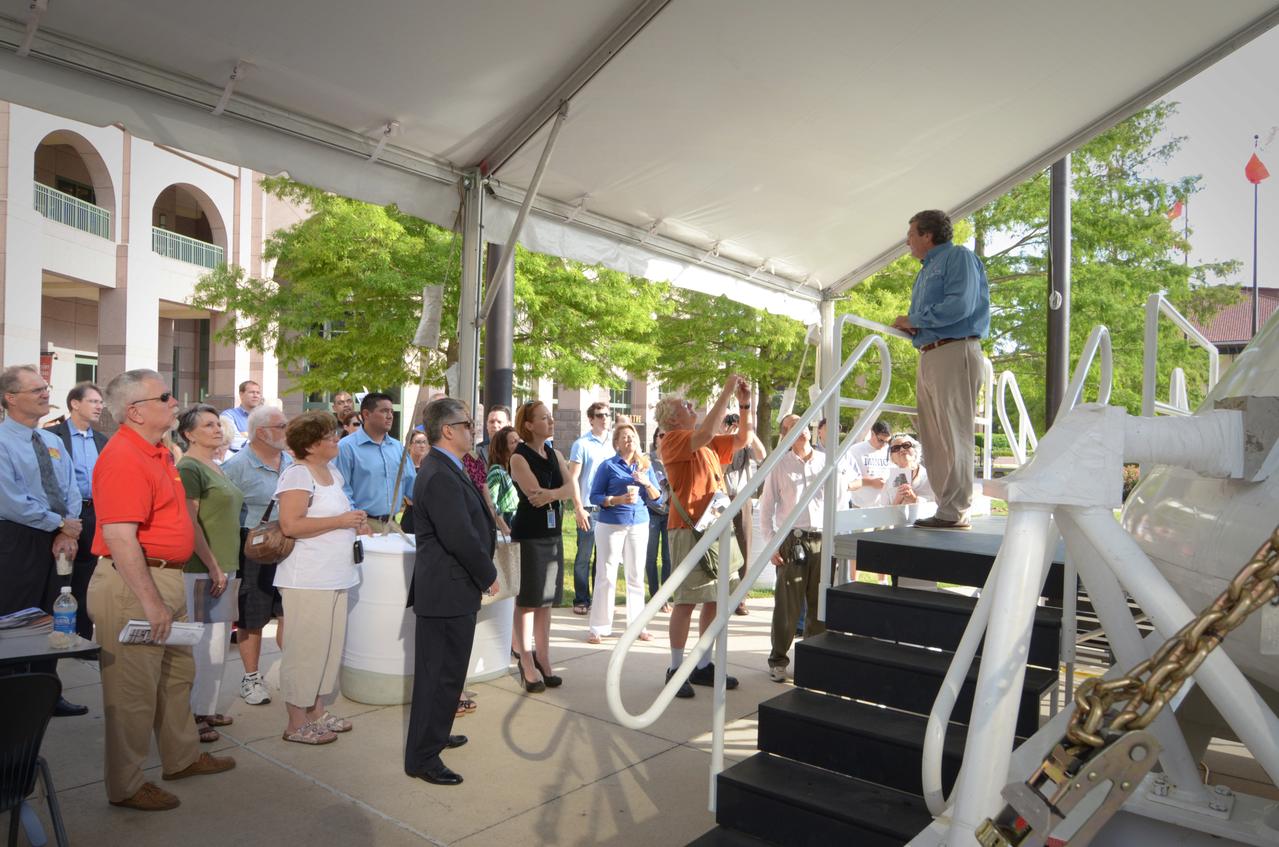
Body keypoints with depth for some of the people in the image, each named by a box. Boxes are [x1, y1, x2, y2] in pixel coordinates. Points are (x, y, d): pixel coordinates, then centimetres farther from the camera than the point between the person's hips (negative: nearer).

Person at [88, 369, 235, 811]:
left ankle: (182, 757, 37)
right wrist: (151, 603, -26)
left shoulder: (156, 452, 11)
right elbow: (119, 537, -27)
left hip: (165, 578, 10)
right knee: (134, 690, 4)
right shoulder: (123, 458, -20)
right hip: (133, 585, -10)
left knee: (178, 674, 21)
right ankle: (126, 786, 20)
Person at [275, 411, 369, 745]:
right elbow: (290, 525, -24)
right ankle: (297, 723, 12)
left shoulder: (333, 472, 14)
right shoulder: (297, 474, -14)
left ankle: (316, 711, 28)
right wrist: (341, 521, -20)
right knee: (305, 649, 0)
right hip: (307, 580, -9)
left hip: (334, 577, 9)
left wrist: (354, 524, 11)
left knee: (328, 646, 15)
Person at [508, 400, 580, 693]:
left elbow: (572, 488, -3)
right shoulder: (519, 457, -9)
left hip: (553, 532, 6)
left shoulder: (555, 455, 11)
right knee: (527, 600, -1)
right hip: (528, 534, -6)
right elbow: (536, 494, -20)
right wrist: (562, 492, -9)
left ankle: (543, 661, 19)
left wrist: (550, 494, -20)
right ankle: (528, 666, 6)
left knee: (546, 601, 11)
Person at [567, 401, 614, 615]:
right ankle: (581, 600, 11)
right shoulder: (581, 445, -3)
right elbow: (573, 479, -5)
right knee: (584, 557, 2)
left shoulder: (613, 445, 10)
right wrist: (579, 509, -11)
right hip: (588, 509, -4)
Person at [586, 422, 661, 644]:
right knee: (606, 575, -1)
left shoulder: (645, 465, 9)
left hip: (639, 524, 4)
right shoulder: (608, 466, -2)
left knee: (636, 576, 8)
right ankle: (598, 627, 8)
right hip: (610, 525, -4)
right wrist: (618, 500, -20)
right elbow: (595, 496, -6)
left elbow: (656, 497, 7)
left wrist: (647, 482, -12)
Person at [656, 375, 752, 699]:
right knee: (686, 601, -4)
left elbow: (744, 438, 23)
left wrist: (745, 403, 10)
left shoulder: (710, 445, 18)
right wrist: (727, 392, -18)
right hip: (690, 529, -8)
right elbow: (705, 433, -24)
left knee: (715, 600, 11)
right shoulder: (673, 440, -7)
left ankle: (704, 666, 21)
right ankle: (676, 669, 6)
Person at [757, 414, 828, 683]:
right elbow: (766, 508, 2)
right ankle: (778, 660, 16)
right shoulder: (780, 464, 1)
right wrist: (772, 544, -3)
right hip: (792, 541, -2)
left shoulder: (826, 461, 5)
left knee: (820, 605, 9)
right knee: (788, 605, 2)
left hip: (823, 540, 2)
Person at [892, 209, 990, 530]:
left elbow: (960, 304, -17)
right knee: (934, 438, 6)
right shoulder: (925, 271, 26)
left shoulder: (959, 256, -1)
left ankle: (955, 512, -7)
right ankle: (949, 508, 10)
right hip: (928, 356, 9)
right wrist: (910, 326, 5)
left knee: (953, 435, -9)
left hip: (954, 353, -9)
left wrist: (914, 319, -8)